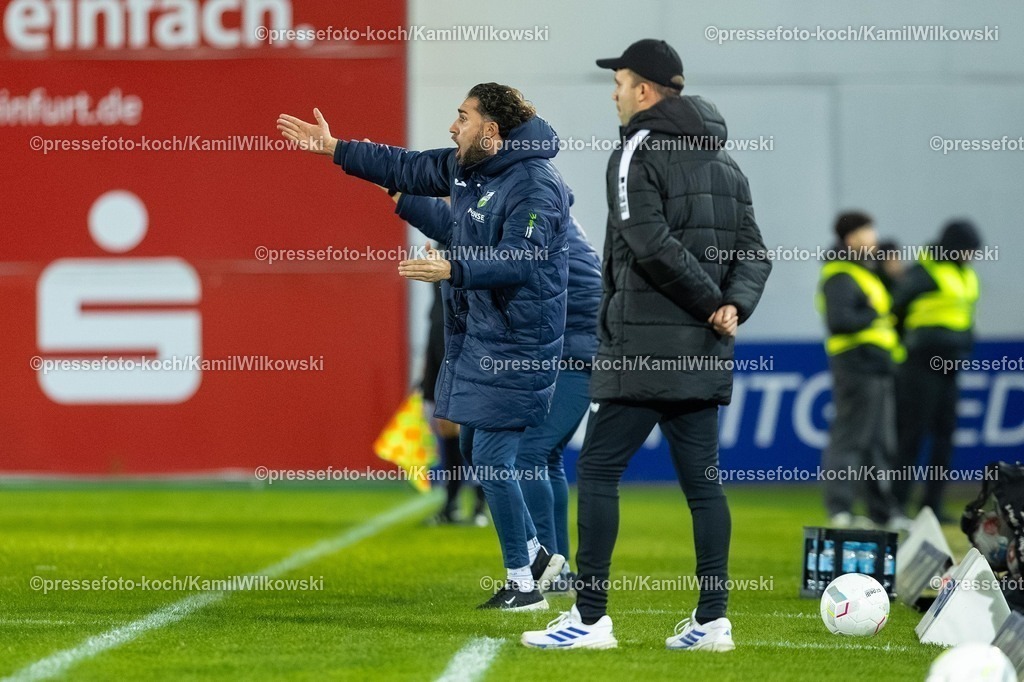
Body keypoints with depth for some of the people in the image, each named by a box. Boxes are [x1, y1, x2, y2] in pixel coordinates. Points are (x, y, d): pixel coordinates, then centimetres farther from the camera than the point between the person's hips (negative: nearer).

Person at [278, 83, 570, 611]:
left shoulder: (536, 187, -19)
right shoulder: (465, 167, 9)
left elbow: (518, 261, -28)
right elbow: (407, 169, 21)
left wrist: (452, 270, -40)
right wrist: (333, 149, 22)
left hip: (515, 343, -10)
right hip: (474, 338, 10)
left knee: (491, 457, -8)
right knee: (474, 446, 15)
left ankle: (523, 583, 2)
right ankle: (534, 554, 28)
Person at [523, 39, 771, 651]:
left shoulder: (639, 152, -7)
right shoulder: (724, 162, 17)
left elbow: (650, 243, -19)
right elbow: (755, 254, 12)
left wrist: (712, 302, -12)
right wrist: (732, 305, -3)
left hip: (644, 348, -7)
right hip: (703, 351, 7)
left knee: (598, 470, -3)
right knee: (702, 479, 8)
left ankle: (591, 618, -7)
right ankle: (712, 621, 6)